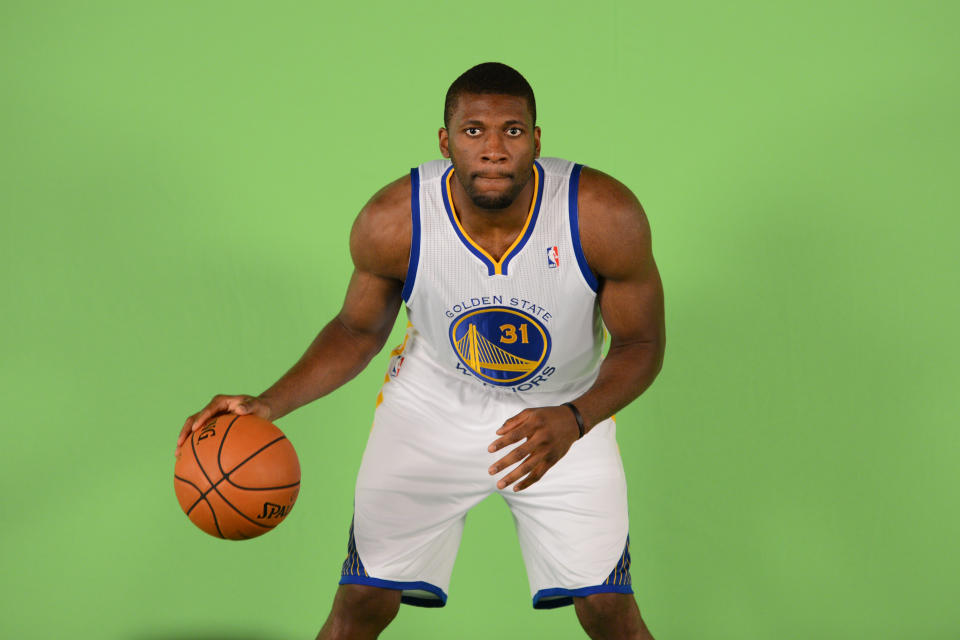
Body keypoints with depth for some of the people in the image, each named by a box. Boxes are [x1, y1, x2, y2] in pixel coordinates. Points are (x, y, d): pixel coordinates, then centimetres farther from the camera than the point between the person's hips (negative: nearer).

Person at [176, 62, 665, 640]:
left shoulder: (606, 217, -28)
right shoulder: (392, 222, -24)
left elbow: (641, 343, -14)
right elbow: (359, 330, -4)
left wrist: (574, 420, -33)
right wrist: (267, 406, -19)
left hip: (562, 413, 0)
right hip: (433, 405, 0)